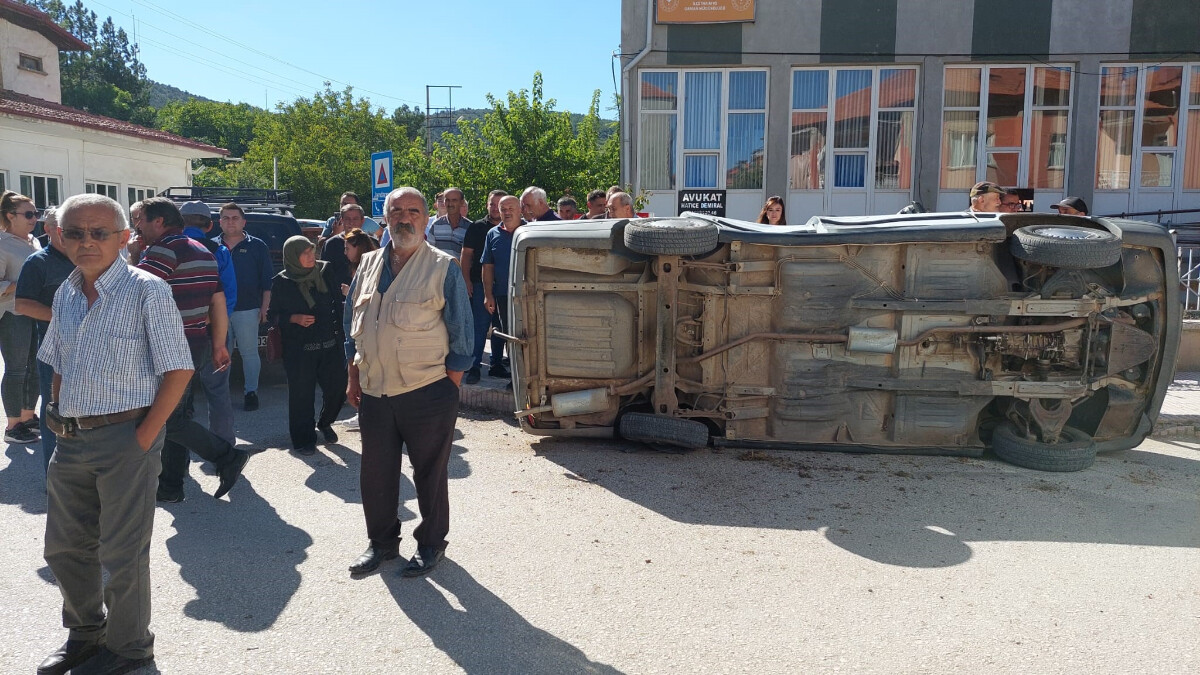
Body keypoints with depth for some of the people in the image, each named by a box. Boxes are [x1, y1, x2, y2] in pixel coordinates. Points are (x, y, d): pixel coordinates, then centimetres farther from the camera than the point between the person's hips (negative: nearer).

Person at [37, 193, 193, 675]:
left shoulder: (146, 291, -12)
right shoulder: (65, 294, 8)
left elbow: (178, 371, -14)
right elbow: (59, 369, 19)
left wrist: (144, 437, -16)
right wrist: (59, 421, 7)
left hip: (125, 439, -7)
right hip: (70, 442, 7)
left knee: (121, 554, 6)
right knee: (64, 547, 18)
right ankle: (85, 634, 41)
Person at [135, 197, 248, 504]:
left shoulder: (164, 250, -13)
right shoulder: (202, 252, 15)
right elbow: (219, 302, 16)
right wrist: (219, 344, 19)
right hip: (198, 345, 10)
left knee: (170, 421, -2)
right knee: (177, 416, 14)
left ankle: (227, 457, -3)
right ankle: (170, 487, 20)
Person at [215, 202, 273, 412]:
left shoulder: (257, 246, 3)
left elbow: (267, 281, 2)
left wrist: (264, 307, -5)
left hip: (247, 309, -2)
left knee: (249, 352, 2)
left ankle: (250, 391, 11)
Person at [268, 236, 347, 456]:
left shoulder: (325, 271, 4)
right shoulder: (282, 282, -3)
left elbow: (337, 303, 9)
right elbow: (272, 314, 3)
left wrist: (341, 333, 5)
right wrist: (294, 318, -15)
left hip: (330, 344, 3)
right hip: (299, 348, -3)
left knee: (337, 387, 5)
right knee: (301, 393, -1)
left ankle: (325, 423, 34)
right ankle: (303, 439, 16)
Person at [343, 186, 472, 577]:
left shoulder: (443, 268, -5)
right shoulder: (369, 265, 10)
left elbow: (461, 332, -4)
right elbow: (352, 324, 17)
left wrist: (450, 387, -7)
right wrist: (354, 377, 12)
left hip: (427, 393, -4)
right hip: (373, 392, 5)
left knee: (430, 474, 8)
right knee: (376, 472, 14)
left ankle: (431, 544, 26)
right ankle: (381, 542, 33)